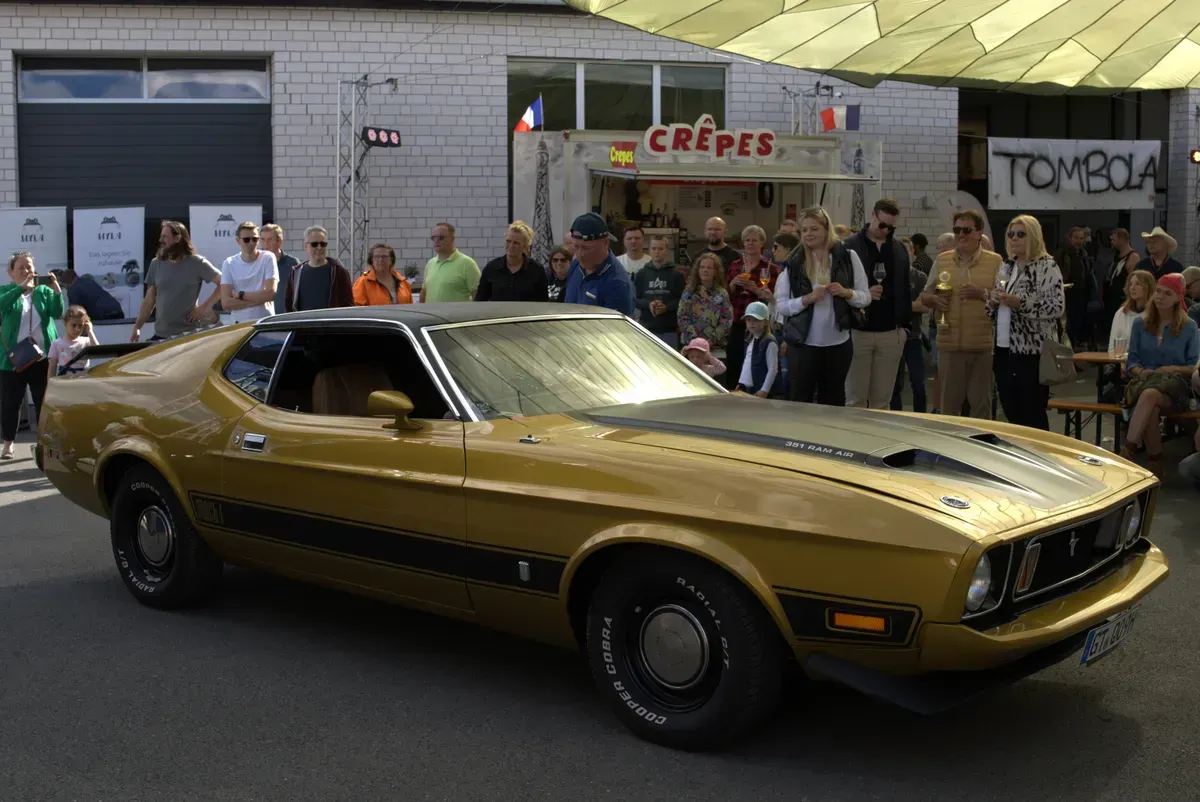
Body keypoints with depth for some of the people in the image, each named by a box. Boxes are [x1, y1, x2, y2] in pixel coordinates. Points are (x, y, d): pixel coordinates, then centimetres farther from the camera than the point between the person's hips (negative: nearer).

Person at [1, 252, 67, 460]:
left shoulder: (43, 291, 8)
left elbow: (57, 312, -8)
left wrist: (57, 289, -25)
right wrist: (22, 287, -33)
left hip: (41, 357, 1)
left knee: (44, 402, 5)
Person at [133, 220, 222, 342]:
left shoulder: (197, 263, -3)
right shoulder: (156, 264, 8)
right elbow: (149, 300, 11)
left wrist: (205, 307, -9)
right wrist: (137, 327, 3)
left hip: (189, 335, -4)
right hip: (161, 335, 4)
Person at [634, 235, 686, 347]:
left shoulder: (676, 274, 2)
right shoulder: (642, 274, 8)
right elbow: (634, 299, 7)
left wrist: (666, 307, -18)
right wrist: (648, 304, -12)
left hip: (669, 329, -1)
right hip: (646, 329, 1)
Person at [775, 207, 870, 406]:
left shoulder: (847, 257, 1)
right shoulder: (793, 262, 0)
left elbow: (865, 297, 4)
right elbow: (781, 305, -2)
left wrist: (846, 292, -15)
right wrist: (808, 298, -18)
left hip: (839, 343, 1)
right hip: (802, 344, -1)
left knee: (833, 402, 13)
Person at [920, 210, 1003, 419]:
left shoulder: (995, 262, 2)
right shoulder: (942, 260, 11)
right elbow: (925, 296, 16)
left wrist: (983, 294, -16)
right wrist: (934, 299, -6)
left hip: (983, 345, -2)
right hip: (949, 344, 2)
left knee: (981, 401, 4)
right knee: (949, 402, 9)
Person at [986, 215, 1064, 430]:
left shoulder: (1047, 267, -7)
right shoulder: (1005, 267, 14)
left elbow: (1056, 307, -16)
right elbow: (993, 308, 20)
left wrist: (1019, 303, -21)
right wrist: (993, 301, -2)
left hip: (1032, 352, -7)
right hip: (1004, 350, 7)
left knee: (1033, 416, -1)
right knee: (1012, 414, 12)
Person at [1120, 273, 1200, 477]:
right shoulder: (1140, 324, 15)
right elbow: (1131, 361, 13)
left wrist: (1173, 369, -11)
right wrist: (1142, 371, -8)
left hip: (1175, 386, -2)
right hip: (1144, 380, 2)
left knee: (1150, 394, -40)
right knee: (1150, 410, -37)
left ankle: (1127, 451, -46)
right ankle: (1155, 466, -29)